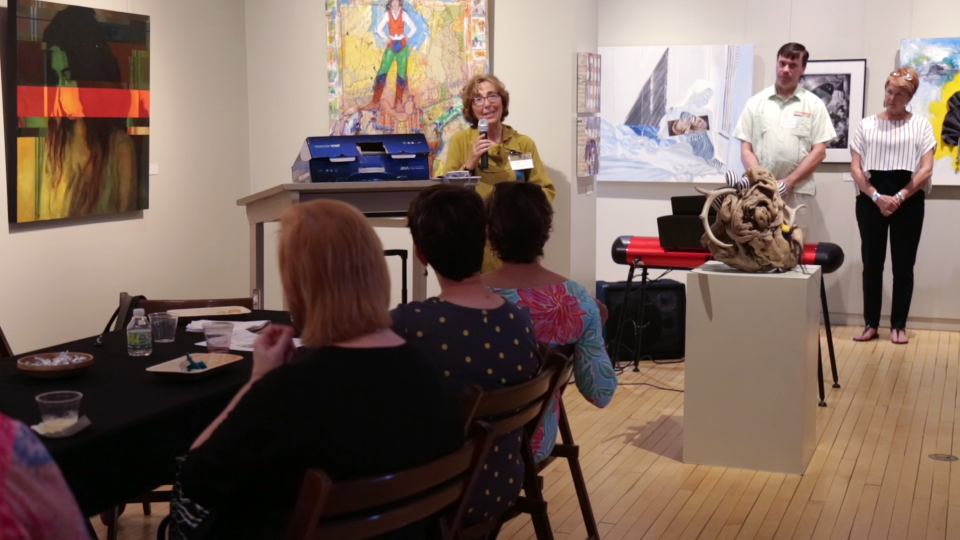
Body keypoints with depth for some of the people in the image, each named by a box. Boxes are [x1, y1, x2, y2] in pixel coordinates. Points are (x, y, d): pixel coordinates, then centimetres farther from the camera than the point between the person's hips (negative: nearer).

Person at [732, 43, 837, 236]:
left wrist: (788, 181, -9)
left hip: (798, 192, -1)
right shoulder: (756, 102, 9)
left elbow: (819, 151, 1)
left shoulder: (813, 104, 5)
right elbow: (746, 149, 7)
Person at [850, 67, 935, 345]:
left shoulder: (921, 124, 4)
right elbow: (855, 168, 2)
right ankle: (871, 323, 11)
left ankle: (898, 325, 11)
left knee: (903, 265, 3)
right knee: (872, 263, 3)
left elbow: (926, 169, -2)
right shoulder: (867, 125, 7)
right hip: (871, 201, 1)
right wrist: (876, 197, -10)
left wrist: (899, 198, -11)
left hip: (908, 202, -1)